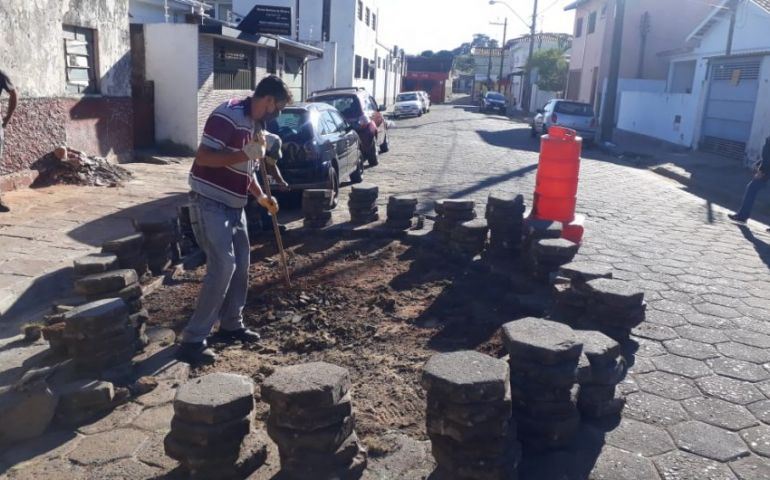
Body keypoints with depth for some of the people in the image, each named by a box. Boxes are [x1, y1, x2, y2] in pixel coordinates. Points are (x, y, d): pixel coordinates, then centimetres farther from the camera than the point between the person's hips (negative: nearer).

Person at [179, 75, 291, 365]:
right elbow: (203, 157, -24)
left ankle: (231, 325, 28)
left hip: (234, 205, 10)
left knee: (241, 265, 13)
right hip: (210, 203, -10)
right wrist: (246, 153, -29)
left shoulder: (256, 124, 12)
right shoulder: (229, 115, -18)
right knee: (223, 266, -14)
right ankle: (193, 340, -6)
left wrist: (261, 196, 13)